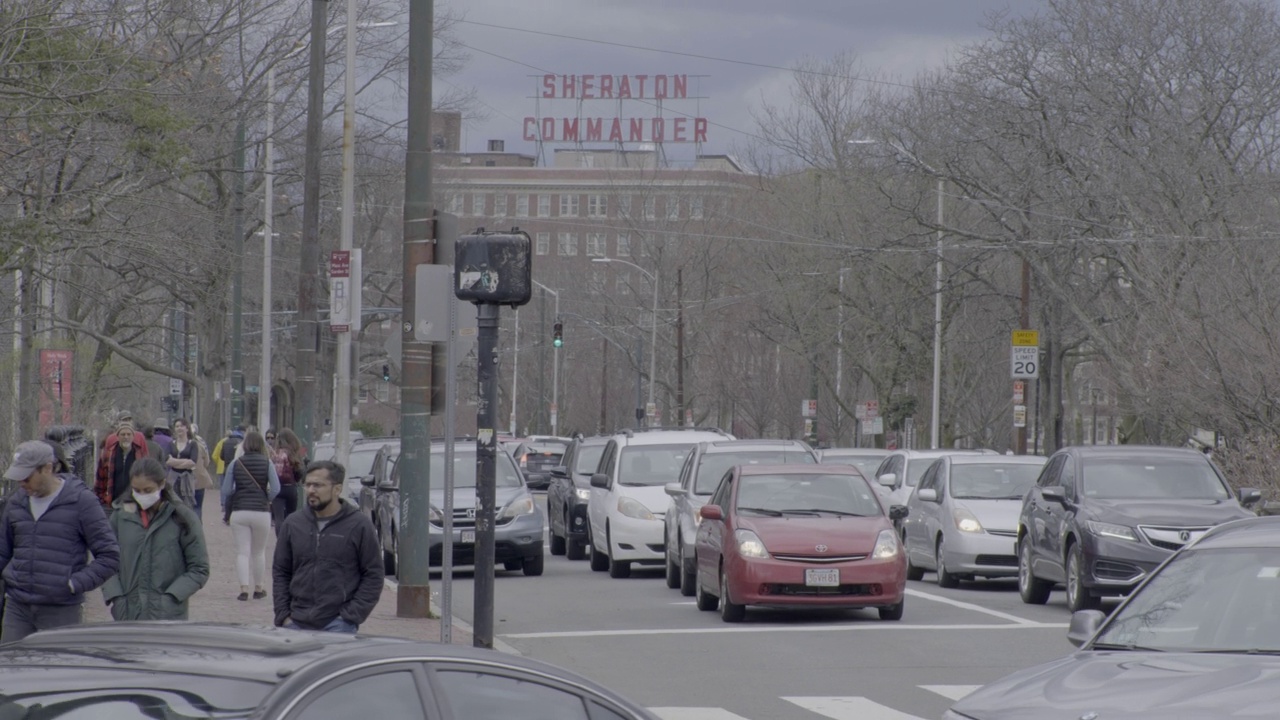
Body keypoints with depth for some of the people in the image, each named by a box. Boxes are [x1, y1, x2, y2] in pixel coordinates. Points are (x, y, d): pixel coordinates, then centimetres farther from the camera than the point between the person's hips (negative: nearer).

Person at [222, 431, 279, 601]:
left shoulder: (235, 464, 2)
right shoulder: (267, 464, -1)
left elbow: (226, 490, -1)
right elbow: (276, 489, -10)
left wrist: (226, 511, 10)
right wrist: (266, 500, 9)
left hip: (239, 512, 0)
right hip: (261, 512, 0)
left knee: (242, 551, 2)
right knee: (259, 552, 13)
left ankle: (244, 588, -9)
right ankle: (259, 589, 20)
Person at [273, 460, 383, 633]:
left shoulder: (359, 526, -1)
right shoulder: (293, 524, 11)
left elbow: (373, 576, 0)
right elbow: (280, 572, 15)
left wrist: (351, 616, -8)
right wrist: (283, 615, 4)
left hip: (339, 625, -4)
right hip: (297, 625, 4)